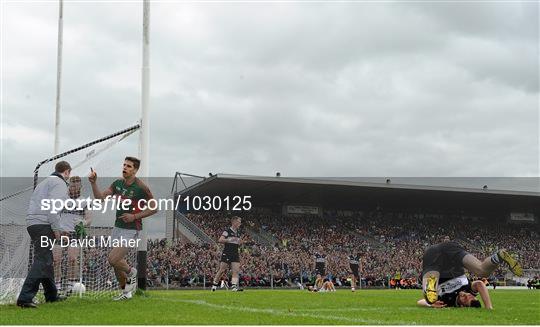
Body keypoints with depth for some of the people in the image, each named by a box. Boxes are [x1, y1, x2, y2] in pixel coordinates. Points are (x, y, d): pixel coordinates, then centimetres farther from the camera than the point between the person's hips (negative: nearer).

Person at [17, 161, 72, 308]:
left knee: (47, 260, 19)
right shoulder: (60, 183, -2)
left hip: (32, 223, 10)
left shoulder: (45, 182, 28)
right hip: (43, 225, -10)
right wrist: (56, 228, -14)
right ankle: (25, 297, -24)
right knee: (42, 261, -14)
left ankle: (52, 295, 28)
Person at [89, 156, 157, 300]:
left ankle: (130, 272, 13)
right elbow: (100, 197, 2)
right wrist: (94, 183, -13)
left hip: (131, 230, -7)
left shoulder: (141, 187, -14)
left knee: (113, 260, -17)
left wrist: (135, 216, -17)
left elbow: (154, 208, -8)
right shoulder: (118, 183, 4)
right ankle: (125, 292, 30)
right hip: (117, 228, 7)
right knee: (117, 262, 12)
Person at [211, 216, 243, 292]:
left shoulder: (238, 233, 15)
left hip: (235, 254, 6)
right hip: (227, 254, -6)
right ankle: (214, 284, 14)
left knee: (236, 271, -8)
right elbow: (220, 240, -17)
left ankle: (234, 286, -13)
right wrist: (229, 240, -24)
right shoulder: (227, 231, -7)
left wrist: (240, 243, 4)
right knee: (222, 270, -2)